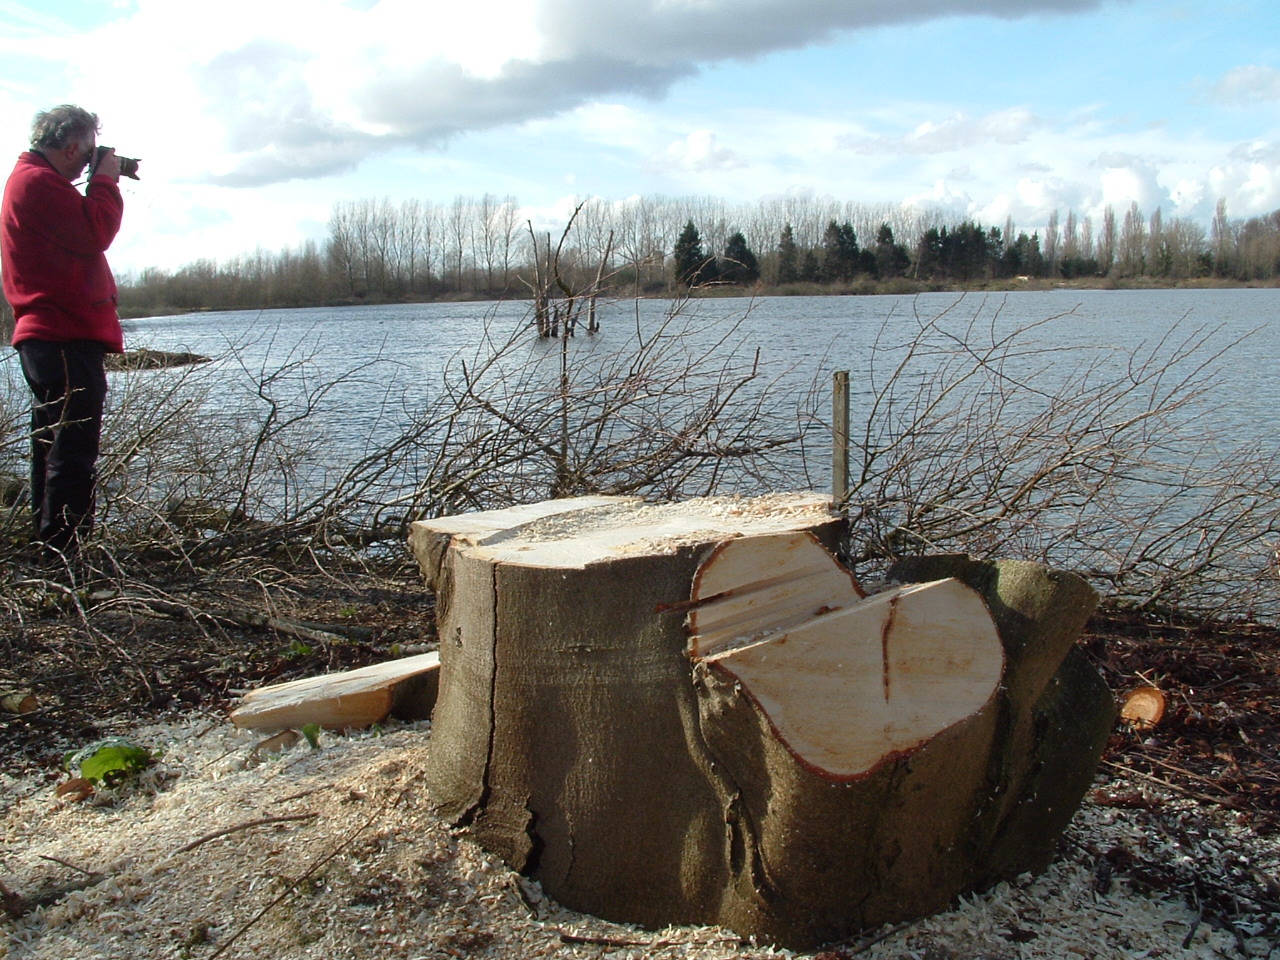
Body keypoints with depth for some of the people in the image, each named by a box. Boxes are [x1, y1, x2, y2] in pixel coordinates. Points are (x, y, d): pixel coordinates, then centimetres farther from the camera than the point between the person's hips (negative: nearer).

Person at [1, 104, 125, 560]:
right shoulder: (38, 181, -11)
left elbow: (83, 232, 22)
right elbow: (96, 233, -19)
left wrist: (102, 182, 13)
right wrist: (106, 181, -6)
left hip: (51, 338, 11)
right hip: (66, 338, -11)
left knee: (53, 447, 16)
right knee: (74, 454, -11)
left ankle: (50, 545, 24)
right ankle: (65, 552, -10)